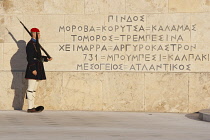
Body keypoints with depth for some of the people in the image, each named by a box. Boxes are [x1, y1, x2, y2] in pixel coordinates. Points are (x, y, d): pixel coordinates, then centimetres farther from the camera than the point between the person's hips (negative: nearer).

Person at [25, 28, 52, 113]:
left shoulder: (36, 44, 19)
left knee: (34, 89, 11)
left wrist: (46, 59, 13)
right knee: (31, 89, -8)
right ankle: (30, 108, -7)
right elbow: (30, 58, -18)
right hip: (33, 68, -10)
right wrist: (33, 69, -22)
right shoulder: (30, 44, -11)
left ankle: (32, 107, 14)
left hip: (38, 68, 10)